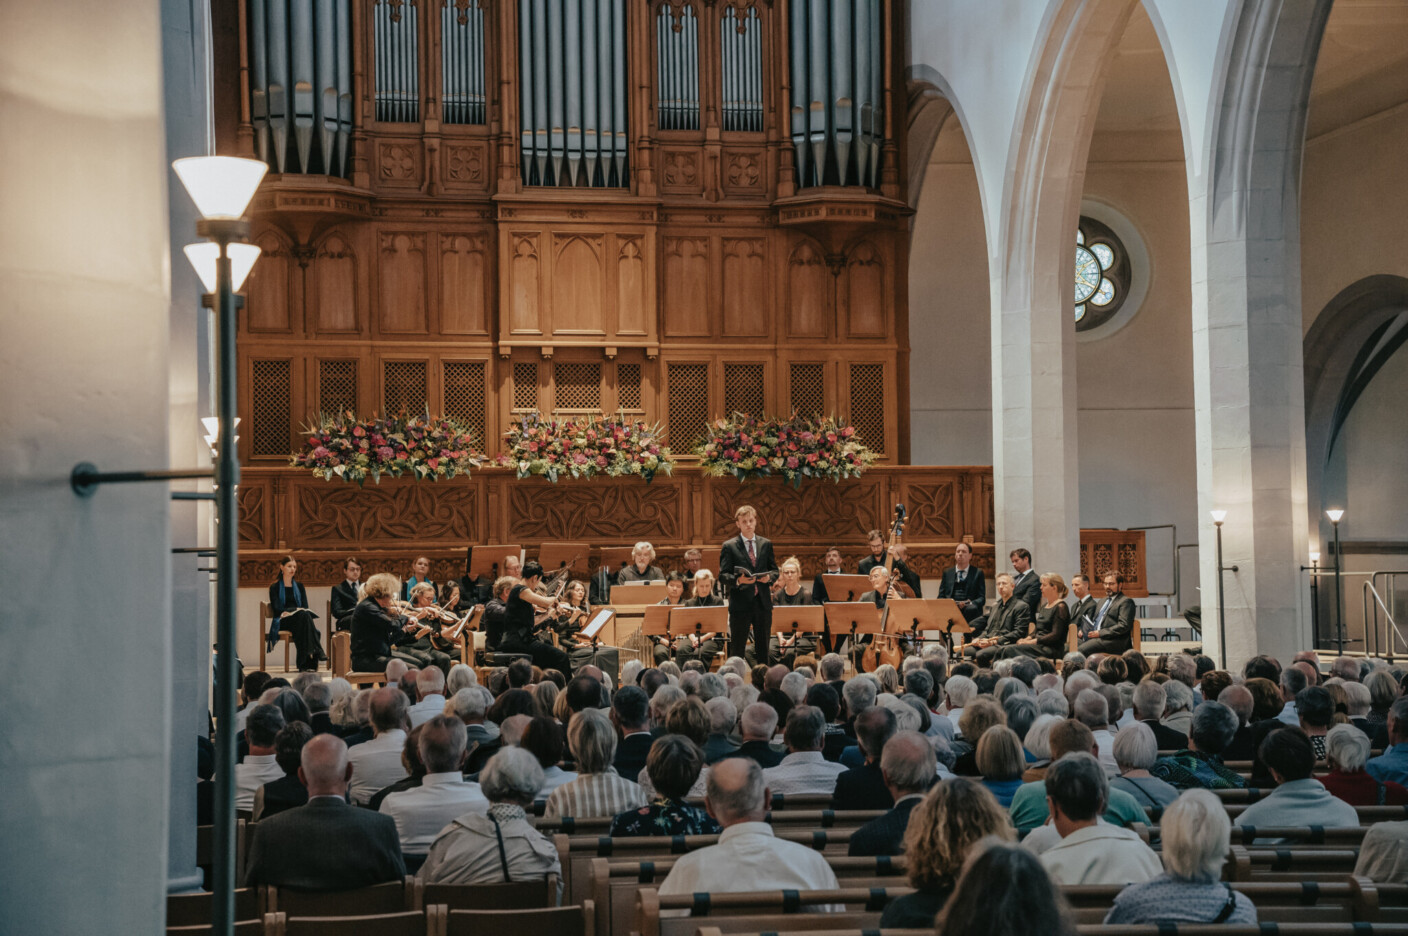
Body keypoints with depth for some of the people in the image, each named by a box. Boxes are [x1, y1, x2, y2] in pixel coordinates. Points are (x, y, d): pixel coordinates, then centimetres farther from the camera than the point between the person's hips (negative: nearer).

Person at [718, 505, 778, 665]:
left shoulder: (766, 544, 10)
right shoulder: (729, 547, -2)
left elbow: (774, 569, 12)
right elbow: (723, 575, -5)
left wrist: (769, 576, -11)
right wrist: (738, 580, -25)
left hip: (763, 603, 4)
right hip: (740, 603, -4)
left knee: (763, 648, 10)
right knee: (737, 650, 1)